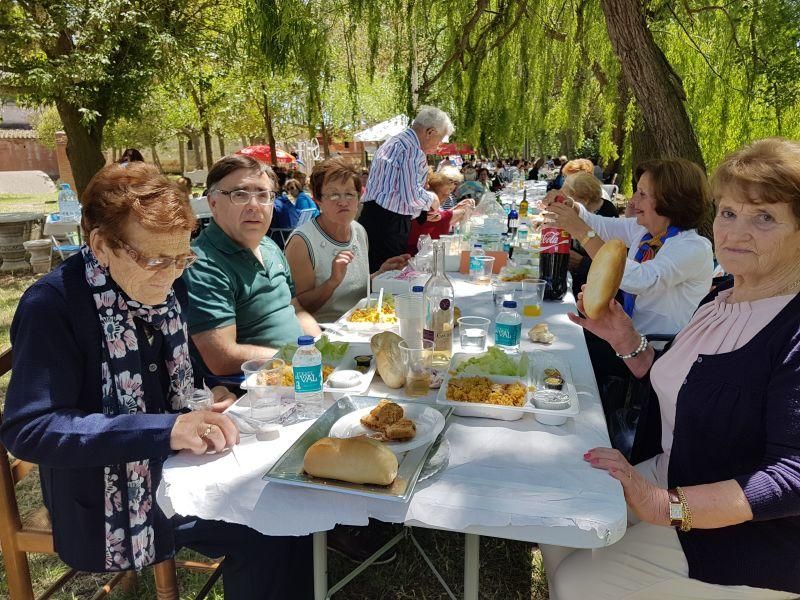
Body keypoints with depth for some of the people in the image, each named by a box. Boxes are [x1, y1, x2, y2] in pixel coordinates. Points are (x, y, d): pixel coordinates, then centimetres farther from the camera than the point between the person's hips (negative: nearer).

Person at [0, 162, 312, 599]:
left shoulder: (168, 286, 1)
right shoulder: (52, 305, -19)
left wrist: (207, 397, -6)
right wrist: (165, 429, -34)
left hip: (174, 464, 7)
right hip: (110, 498, -6)